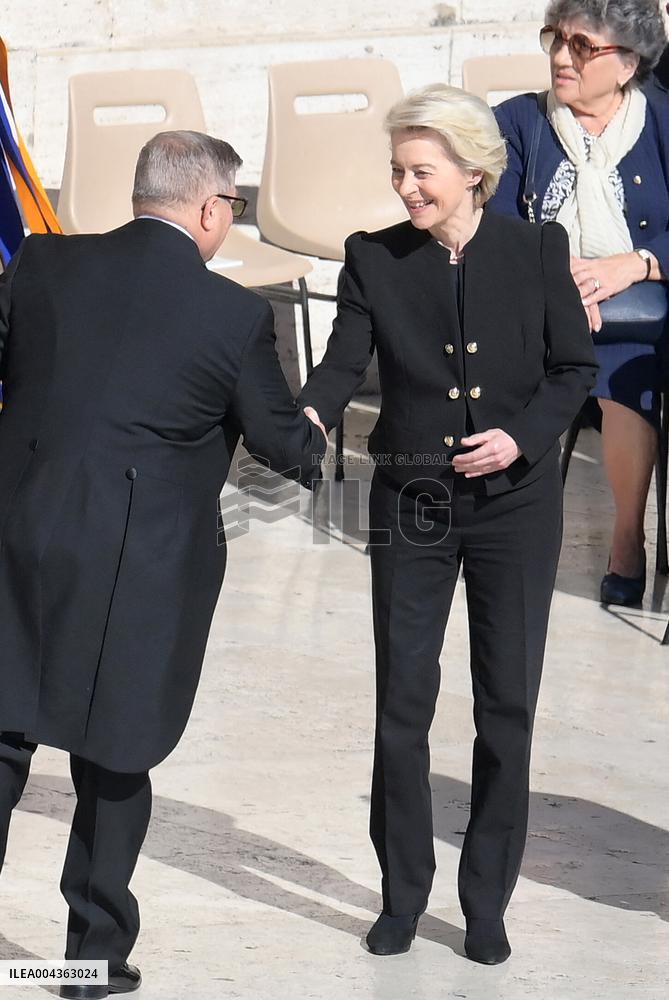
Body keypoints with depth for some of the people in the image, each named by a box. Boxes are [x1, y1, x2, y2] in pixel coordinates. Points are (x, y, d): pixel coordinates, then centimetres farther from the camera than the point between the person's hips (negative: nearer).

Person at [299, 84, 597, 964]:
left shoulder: (536, 250, -3)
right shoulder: (376, 259, -2)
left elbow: (576, 367, 2)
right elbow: (344, 363, -9)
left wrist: (523, 437, -13)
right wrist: (308, 415, -30)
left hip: (515, 500, 0)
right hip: (413, 504, 1)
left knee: (508, 703, 3)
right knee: (402, 702, 2)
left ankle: (487, 903, 15)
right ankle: (402, 894, 16)